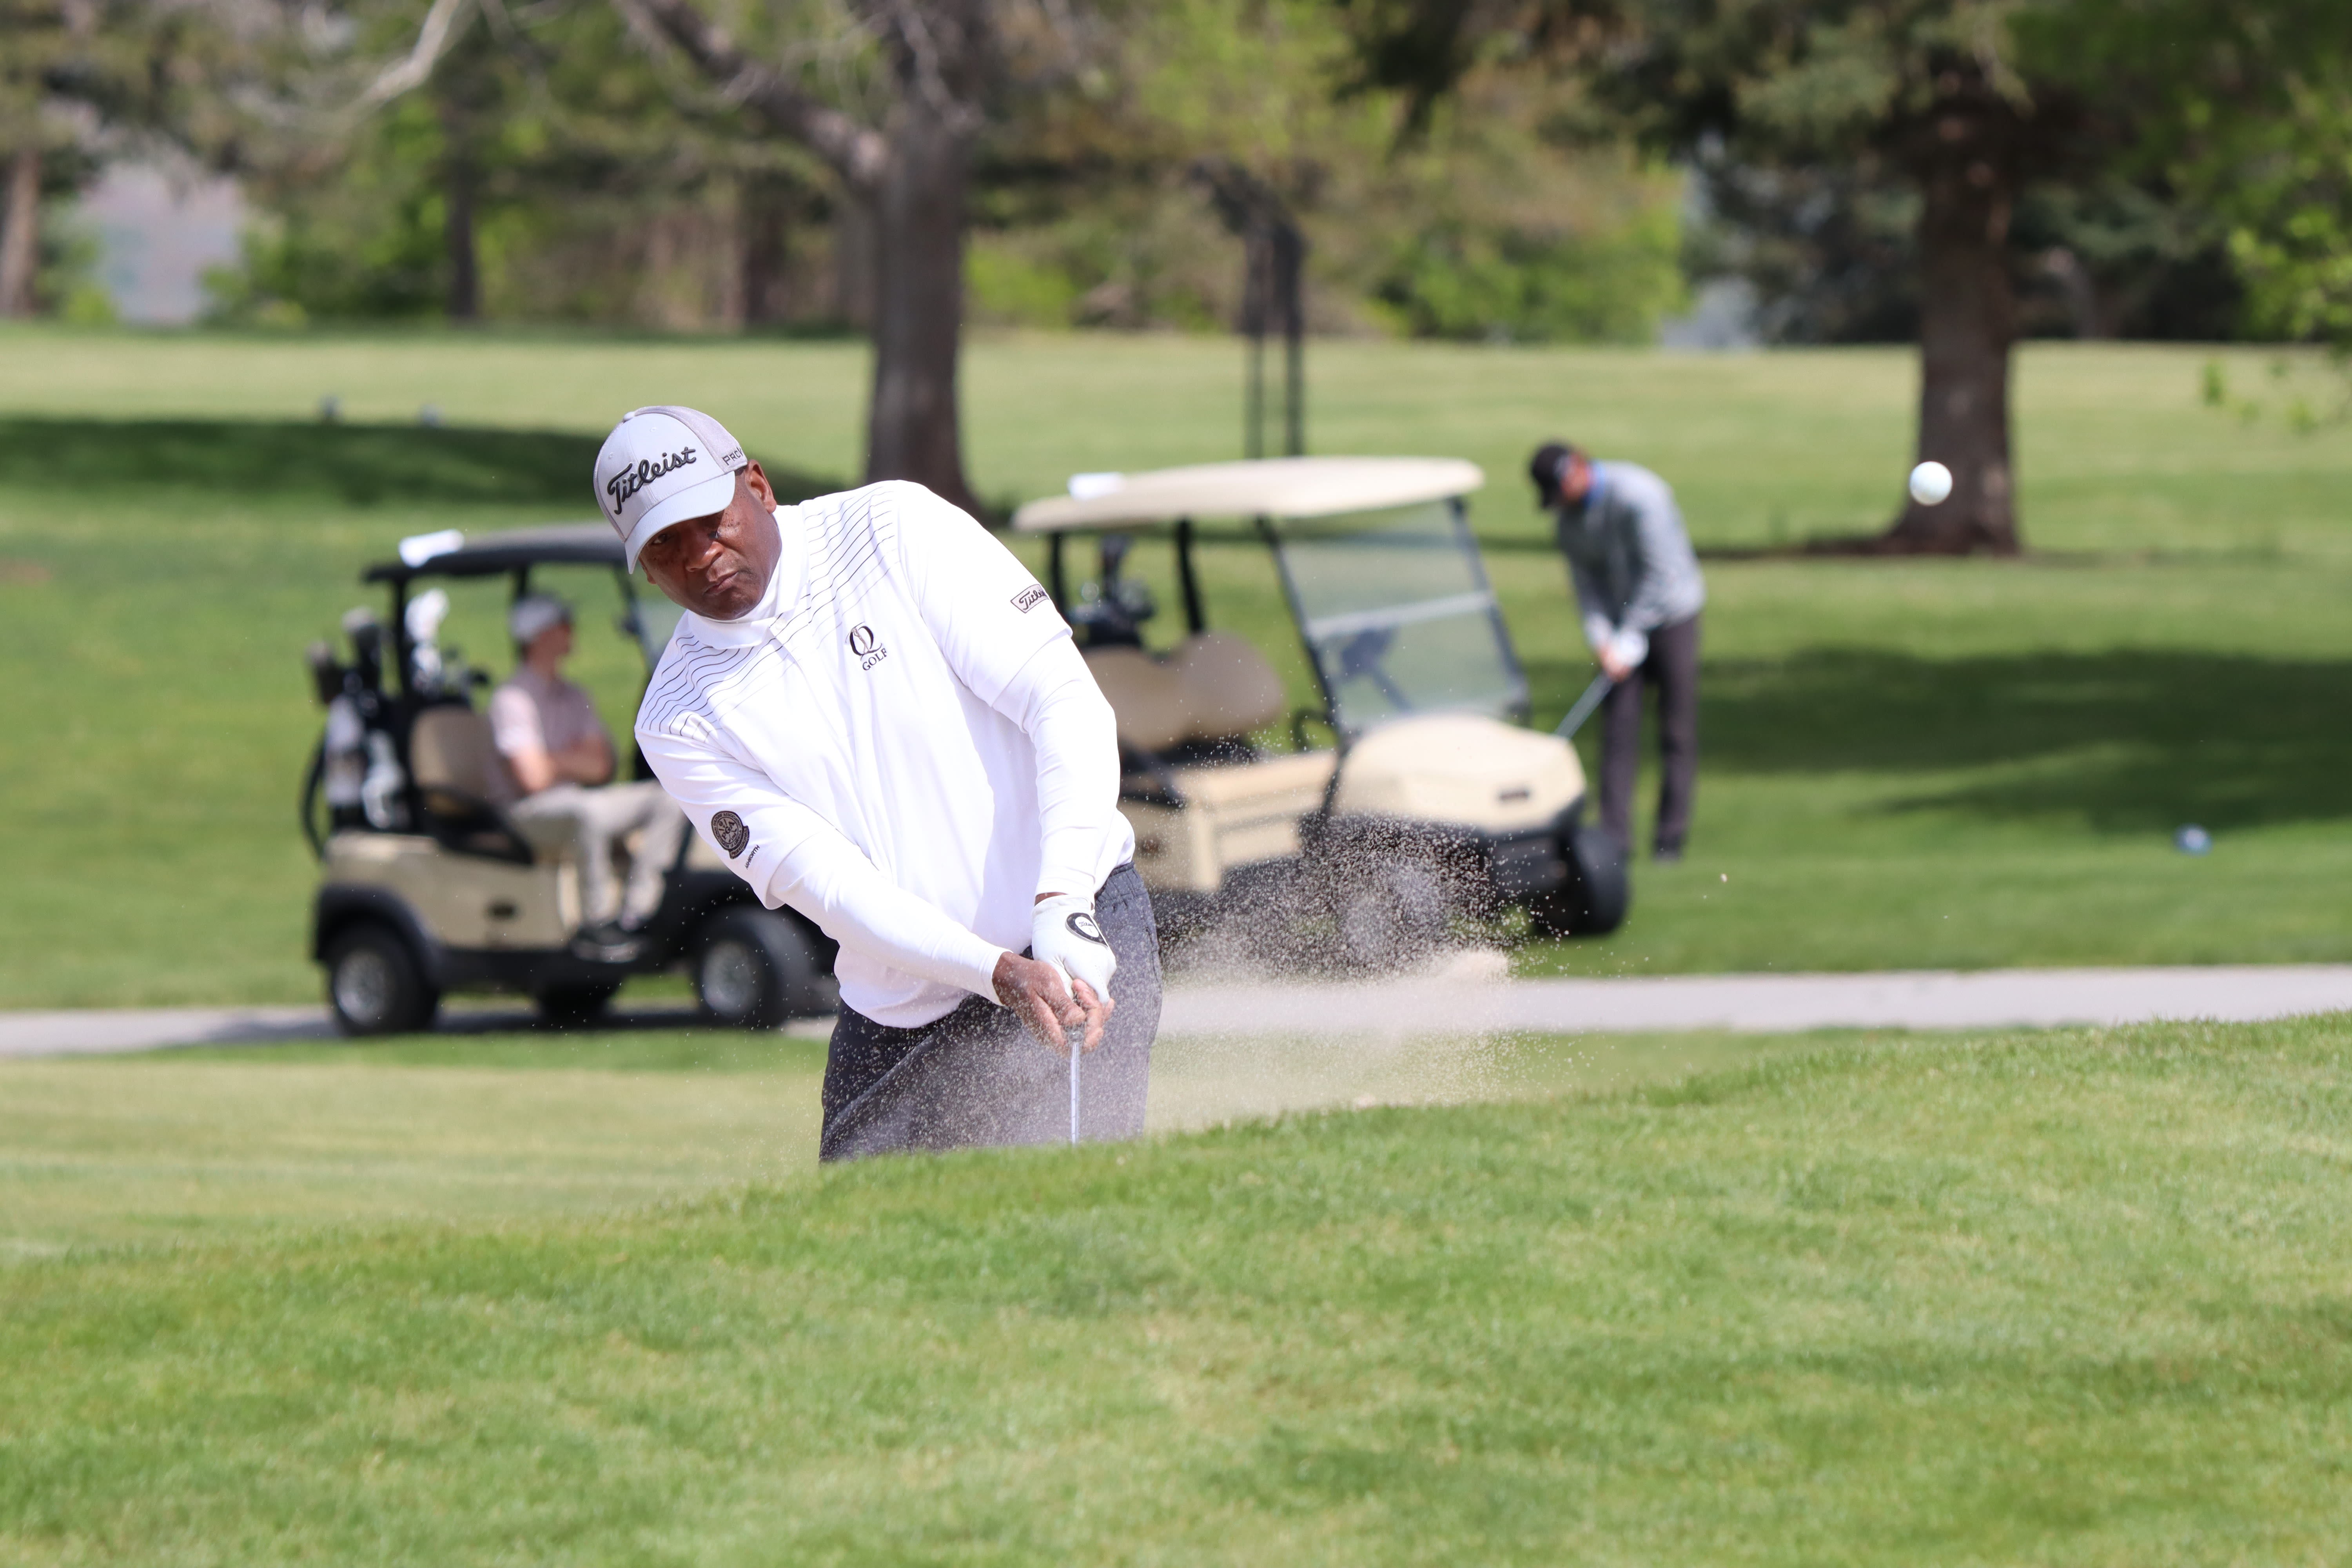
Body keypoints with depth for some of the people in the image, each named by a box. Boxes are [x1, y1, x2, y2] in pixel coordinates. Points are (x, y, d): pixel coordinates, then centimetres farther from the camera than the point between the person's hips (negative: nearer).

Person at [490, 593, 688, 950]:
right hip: (530, 814, -8)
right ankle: (597, 922, -29)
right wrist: (576, 763, 2)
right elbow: (533, 778, -15)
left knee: (666, 799, -8)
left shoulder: (573, 698, 17)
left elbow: (600, 767, 10)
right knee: (589, 813, -39)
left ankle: (637, 912, -15)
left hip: (577, 801, 8)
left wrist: (557, 761, -7)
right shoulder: (511, 699, -7)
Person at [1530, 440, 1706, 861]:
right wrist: (1602, 640, -11)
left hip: (1670, 613, -5)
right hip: (1621, 624, 5)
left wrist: (1629, 642, -20)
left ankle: (1671, 838, 2)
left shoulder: (1639, 495, -24)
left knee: (1677, 732, -3)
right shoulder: (1568, 511, -3)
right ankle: (1614, 838, -7)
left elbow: (1658, 573, -23)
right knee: (1618, 730, -5)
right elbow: (1585, 578, 3)